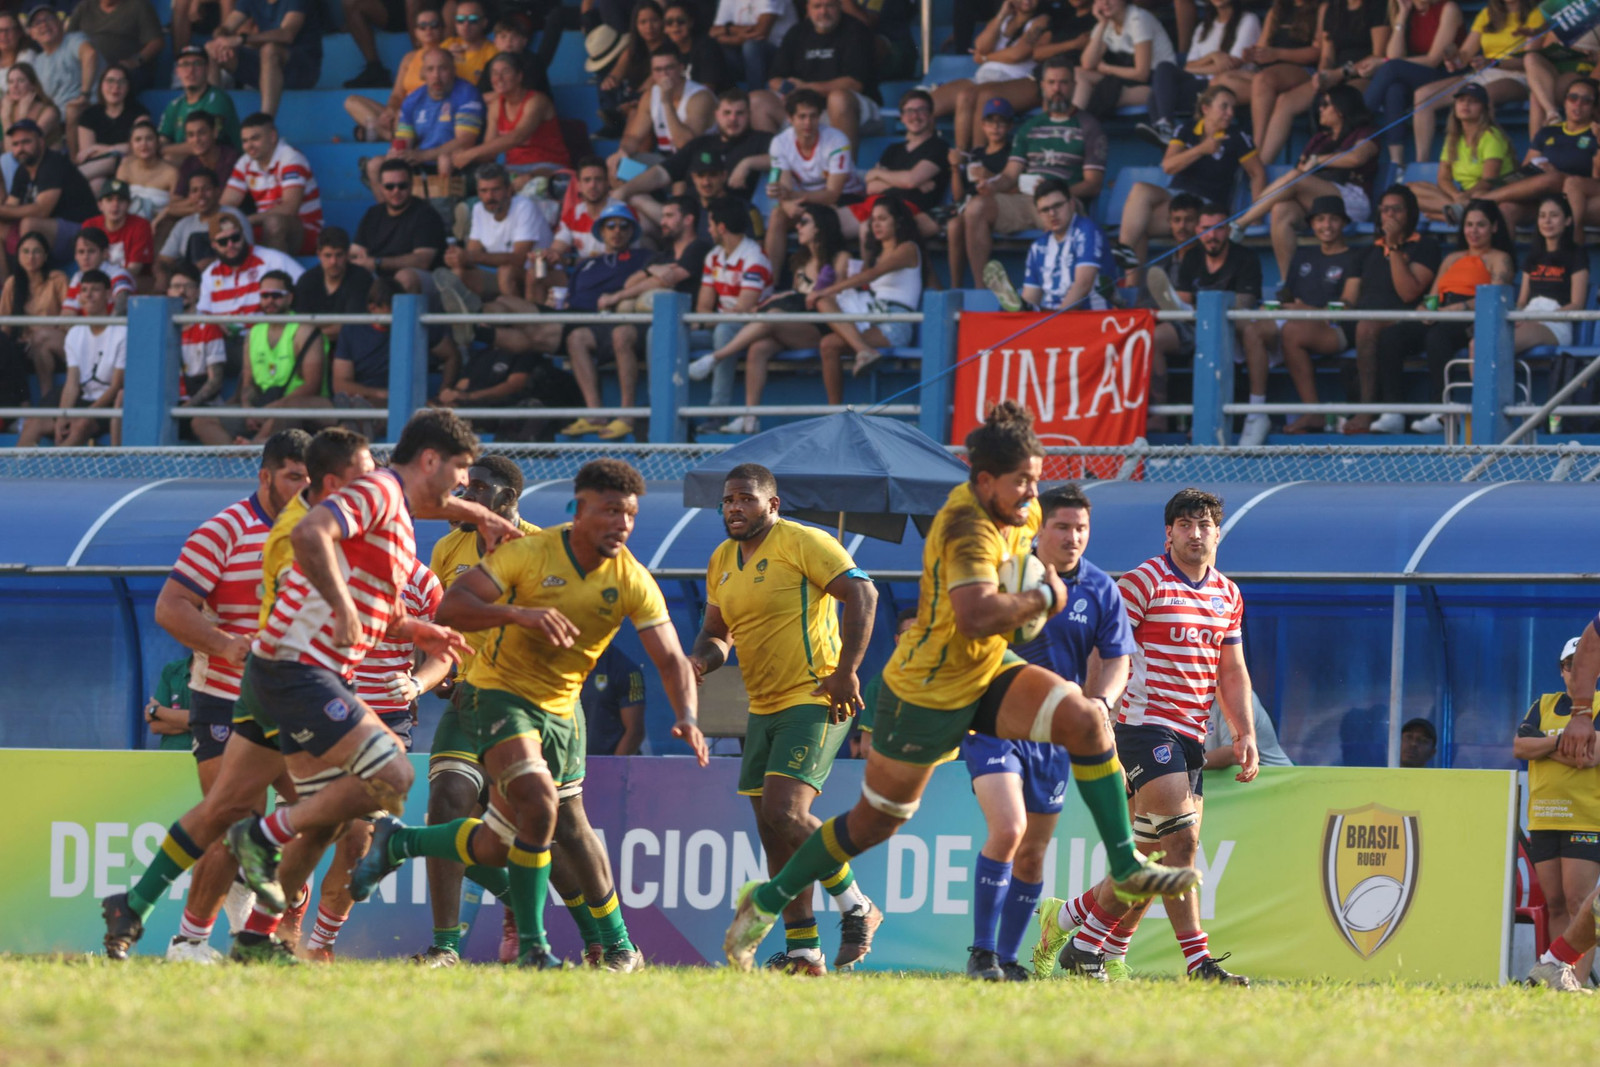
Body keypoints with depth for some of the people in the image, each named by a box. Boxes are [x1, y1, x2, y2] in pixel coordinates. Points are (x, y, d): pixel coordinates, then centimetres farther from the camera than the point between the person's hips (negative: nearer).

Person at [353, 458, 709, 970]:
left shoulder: (633, 582, -7)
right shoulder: (531, 553, -15)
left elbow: (671, 659, -9)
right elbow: (451, 606, -18)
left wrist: (686, 717, -29)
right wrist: (519, 614, -34)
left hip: (559, 711, 5)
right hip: (499, 693, -5)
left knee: (494, 849, 7)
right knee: (539, 804, -28)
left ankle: (396, 842, 35)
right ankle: (531, 944, -16)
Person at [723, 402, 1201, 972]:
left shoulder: (1019, 511, -2)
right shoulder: (966, 527, -30)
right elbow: (977, 615, -46)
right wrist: (1045, 597, -30)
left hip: (989, 674, 7)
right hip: (928, 689, -7)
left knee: (1086, 719, -16)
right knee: (875, 821, 6)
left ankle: (1125, 866, -11)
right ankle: (767, 900, 26)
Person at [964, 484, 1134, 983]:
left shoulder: (1101, 590, 1)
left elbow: (1116, 662, 4)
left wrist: (1098, 703, -16)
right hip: (993, 723, -4)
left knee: (1032, 853, 9)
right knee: (1008, 829, -22)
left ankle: (1008, 958, 22)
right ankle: (981, 954, -14)